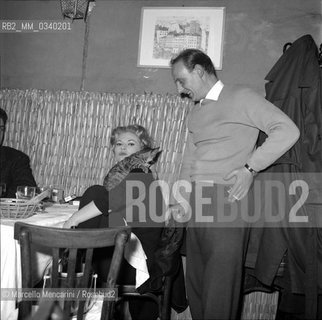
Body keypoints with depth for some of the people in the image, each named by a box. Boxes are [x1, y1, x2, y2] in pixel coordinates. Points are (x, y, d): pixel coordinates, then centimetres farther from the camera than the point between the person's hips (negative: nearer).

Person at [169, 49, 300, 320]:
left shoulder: (240, 97, -2)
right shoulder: (196, 112, 21)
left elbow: (288, 130, -11)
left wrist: (250, 167, -15)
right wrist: (182, 198, 8)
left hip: (227, 199, -7)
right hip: (197, 204, 7)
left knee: (221, 286, -5)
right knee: (196, 282, 12)